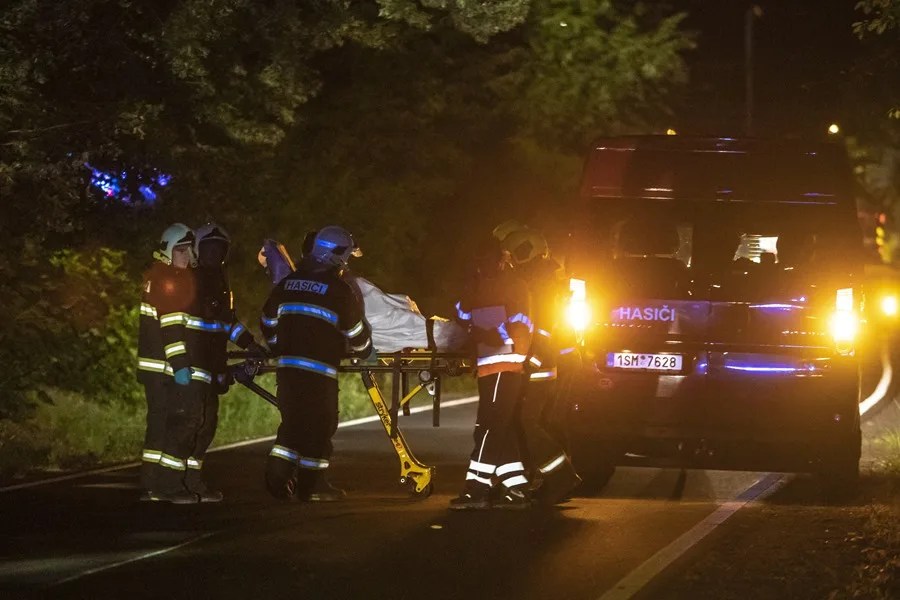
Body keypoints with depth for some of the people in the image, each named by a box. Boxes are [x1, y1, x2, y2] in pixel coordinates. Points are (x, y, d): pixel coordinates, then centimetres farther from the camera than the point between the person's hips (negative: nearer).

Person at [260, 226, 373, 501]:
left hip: (287, 364, 6)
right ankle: (311, 484, 6)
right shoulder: (337, 289, -7)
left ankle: (278, 473, 5)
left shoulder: (288, 283, 12)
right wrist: (367, 352, 17)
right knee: (319, 423, 3)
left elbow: (269, 320, 20)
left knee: (293, 419, 17)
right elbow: (354, 330, -2)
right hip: (319, 368, -6)